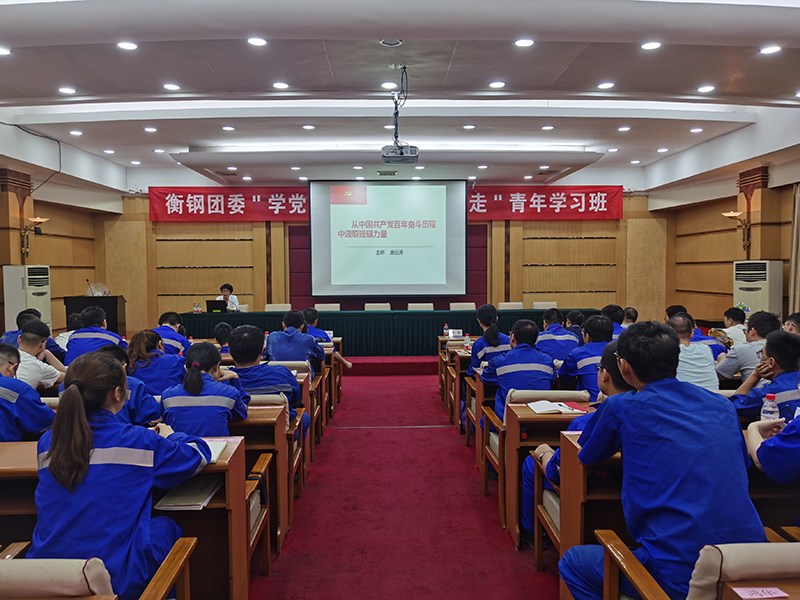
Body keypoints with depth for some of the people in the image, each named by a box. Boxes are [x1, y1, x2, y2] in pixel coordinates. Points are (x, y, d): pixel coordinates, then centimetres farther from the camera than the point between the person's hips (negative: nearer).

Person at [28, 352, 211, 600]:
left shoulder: (47, 443, -2)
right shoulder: (140, 442, -15)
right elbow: (199, 454, 0)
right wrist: (170, 437, 20)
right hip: (116, 580, -5)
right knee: (167, 527, 24)